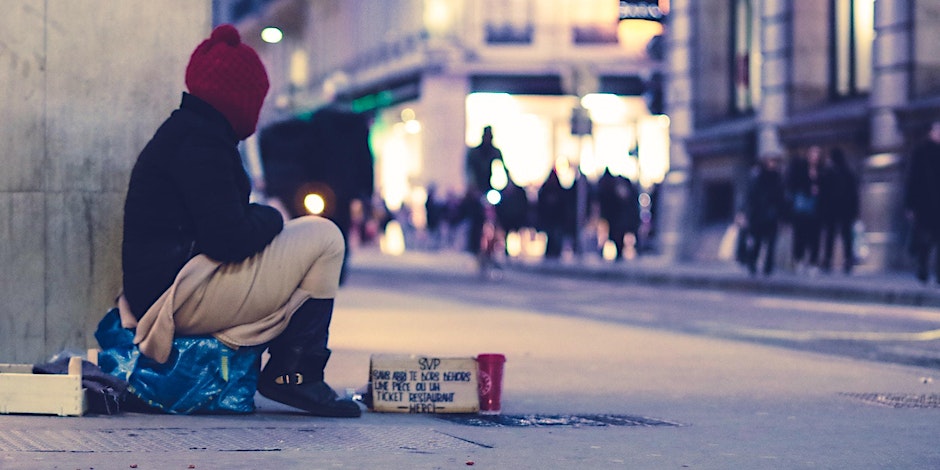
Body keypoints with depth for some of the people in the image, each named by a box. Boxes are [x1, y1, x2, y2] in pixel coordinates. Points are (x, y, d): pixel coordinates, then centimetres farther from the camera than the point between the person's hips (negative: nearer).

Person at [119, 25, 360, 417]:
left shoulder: (182, 130, 19)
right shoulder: (200, 142, -14)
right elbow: (228, 240, -21)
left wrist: (260, 218, 9)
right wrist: (269, 219, -2)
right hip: (183, 297, -11)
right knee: (323, 238, -5)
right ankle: (293, 373, -5)